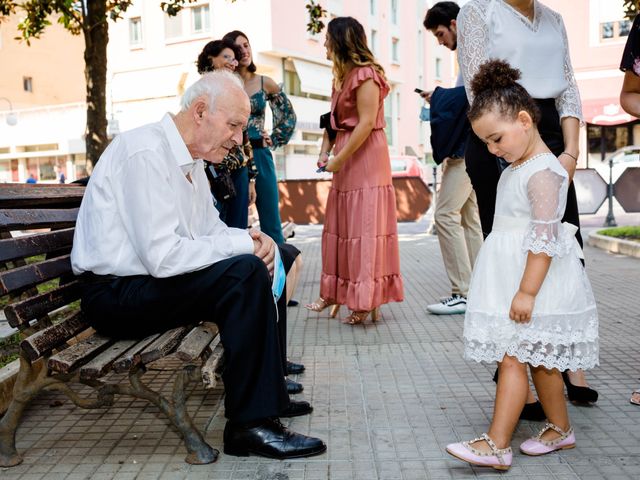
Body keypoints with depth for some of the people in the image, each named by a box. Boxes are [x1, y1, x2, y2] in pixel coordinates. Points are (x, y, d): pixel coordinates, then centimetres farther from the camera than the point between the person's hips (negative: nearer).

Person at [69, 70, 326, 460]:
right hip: (116, 294, -10)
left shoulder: (190, 158, 9)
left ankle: (269, 391, 21)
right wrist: (242, 244, -18)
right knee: (246, 272, -27)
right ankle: (251, 424, -20)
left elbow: (211, 228, 17)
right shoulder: (147, 153, -21)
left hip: (153, 280, 10)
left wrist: (251, 238, -4)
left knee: (270, 264, 12)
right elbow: (162, 256, -28)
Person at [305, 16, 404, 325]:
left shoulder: (365, 74, -13)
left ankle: (367, 301, 0)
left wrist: (339, 158, -17)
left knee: (364, 229, -6)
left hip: (365, 158, -9)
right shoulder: (342, 76, 16)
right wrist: (325, 150, 2)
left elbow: (367, 123, -19)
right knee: (339, 227, 12)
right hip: (345, 160, 9)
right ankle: (336, 292, 21)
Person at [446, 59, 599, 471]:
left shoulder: (543, 172, -16)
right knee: (538, 360, 14)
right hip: (510, 279, 9)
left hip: (535, 280, -9)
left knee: (513, 358, -8)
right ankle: (559, 429, 27)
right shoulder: (516, 168, 14)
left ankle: (497, 445, -4)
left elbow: (544, 237, -22)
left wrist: (527, 292, -23)